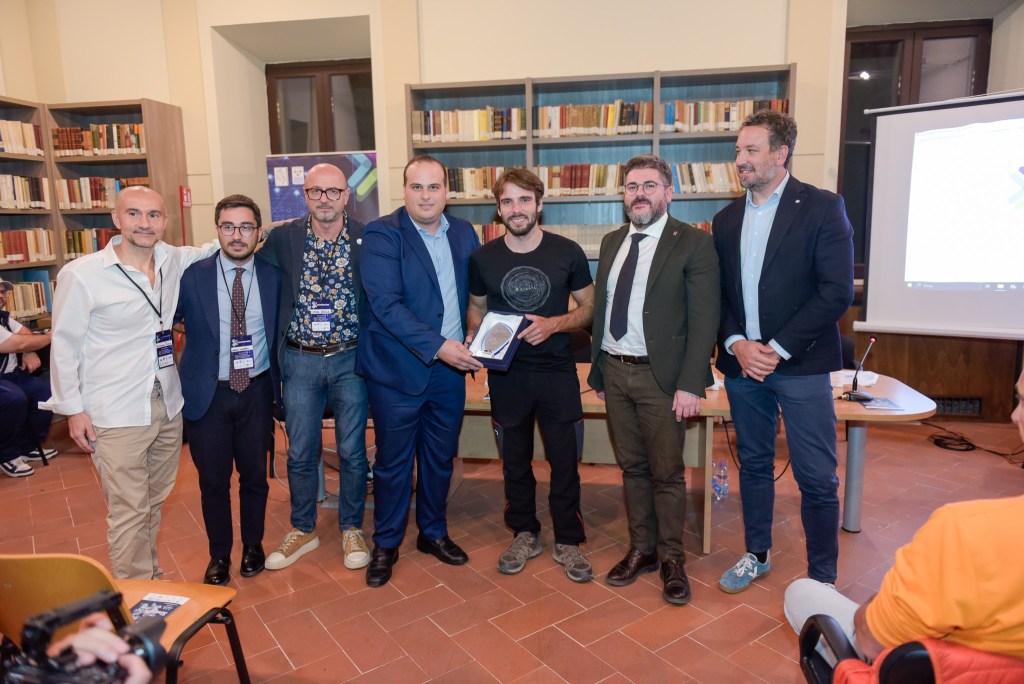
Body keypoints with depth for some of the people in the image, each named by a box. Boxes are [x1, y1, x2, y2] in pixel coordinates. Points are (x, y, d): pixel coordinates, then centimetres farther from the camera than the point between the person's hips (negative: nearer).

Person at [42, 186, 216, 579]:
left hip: (168, 406, 5)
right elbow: (64, 345, -4)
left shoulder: (174, 262, 2)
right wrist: (73, 409, -4)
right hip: (117, 415, -5)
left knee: (155, 502, 18)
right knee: (129, 512, 0)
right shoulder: (80, 275, -10)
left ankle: (150, 576, 36)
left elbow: (212, 250, 21)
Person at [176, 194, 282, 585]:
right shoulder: (192, 275, -7)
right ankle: (219, 554, 33)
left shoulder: (273, 276, -2)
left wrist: (279, 385, 1)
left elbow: (281, 332, 6)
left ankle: (253, 545, 37)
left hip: (257, 391, 1)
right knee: (213, 480, 12)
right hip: (208, 393, -1)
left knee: (255, 475, 14)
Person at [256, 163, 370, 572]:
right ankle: (302, 530, 32)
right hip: (300, 360, 1)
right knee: (300, 453, 12)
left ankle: (351, 529, 29)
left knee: (352, 451, 9)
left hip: (350, 359, -1)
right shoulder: (282, 239, -3)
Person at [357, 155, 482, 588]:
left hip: (450, 369, 5)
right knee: (393, 463, 9)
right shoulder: (382, 234, -11)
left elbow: (474, 294, 14)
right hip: (397, 369, -4)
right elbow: (385, 303, -21)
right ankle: (386, 544, 29)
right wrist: (438, 346, -26)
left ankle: (434, 533, 37)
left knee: (441, 459, 17)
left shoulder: (464, 234, 6)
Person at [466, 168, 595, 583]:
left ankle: (567, 541, 24)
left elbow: (589, 307, 2)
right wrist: (475, 334, -8)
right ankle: (525, 535, 33)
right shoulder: (482, 258, 0)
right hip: (506, 374, 2)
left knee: (565, 459, 5)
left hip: (557, 372, -1)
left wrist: (554, 324, -16)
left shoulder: (568, 253, -5)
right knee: (515, 459, 14)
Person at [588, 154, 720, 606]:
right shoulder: (612, 242, 12)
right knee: (632, 468, 15)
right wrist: (597, 369, 11)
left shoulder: (694, 244, -6)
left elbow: (703, 319, -11)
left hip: (660, 377, -5)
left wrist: (691, 385, -17)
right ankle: (641, 550, 30)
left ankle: (671, 559, 24)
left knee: (666, 472, 5)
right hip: (614, 370, 6)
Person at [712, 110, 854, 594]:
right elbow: (717, 294, 10)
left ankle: (822, 578, 19)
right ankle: (756, 555, 32)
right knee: (753, 465, 16)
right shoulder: (726, 220, 11)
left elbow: (837, 292, -11)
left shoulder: (823, 208, -5)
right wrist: (736, 344, -7)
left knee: (817, 478, 2)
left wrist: (778, 349, -15)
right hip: (742, 362, 5)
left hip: (800, 364, -4)